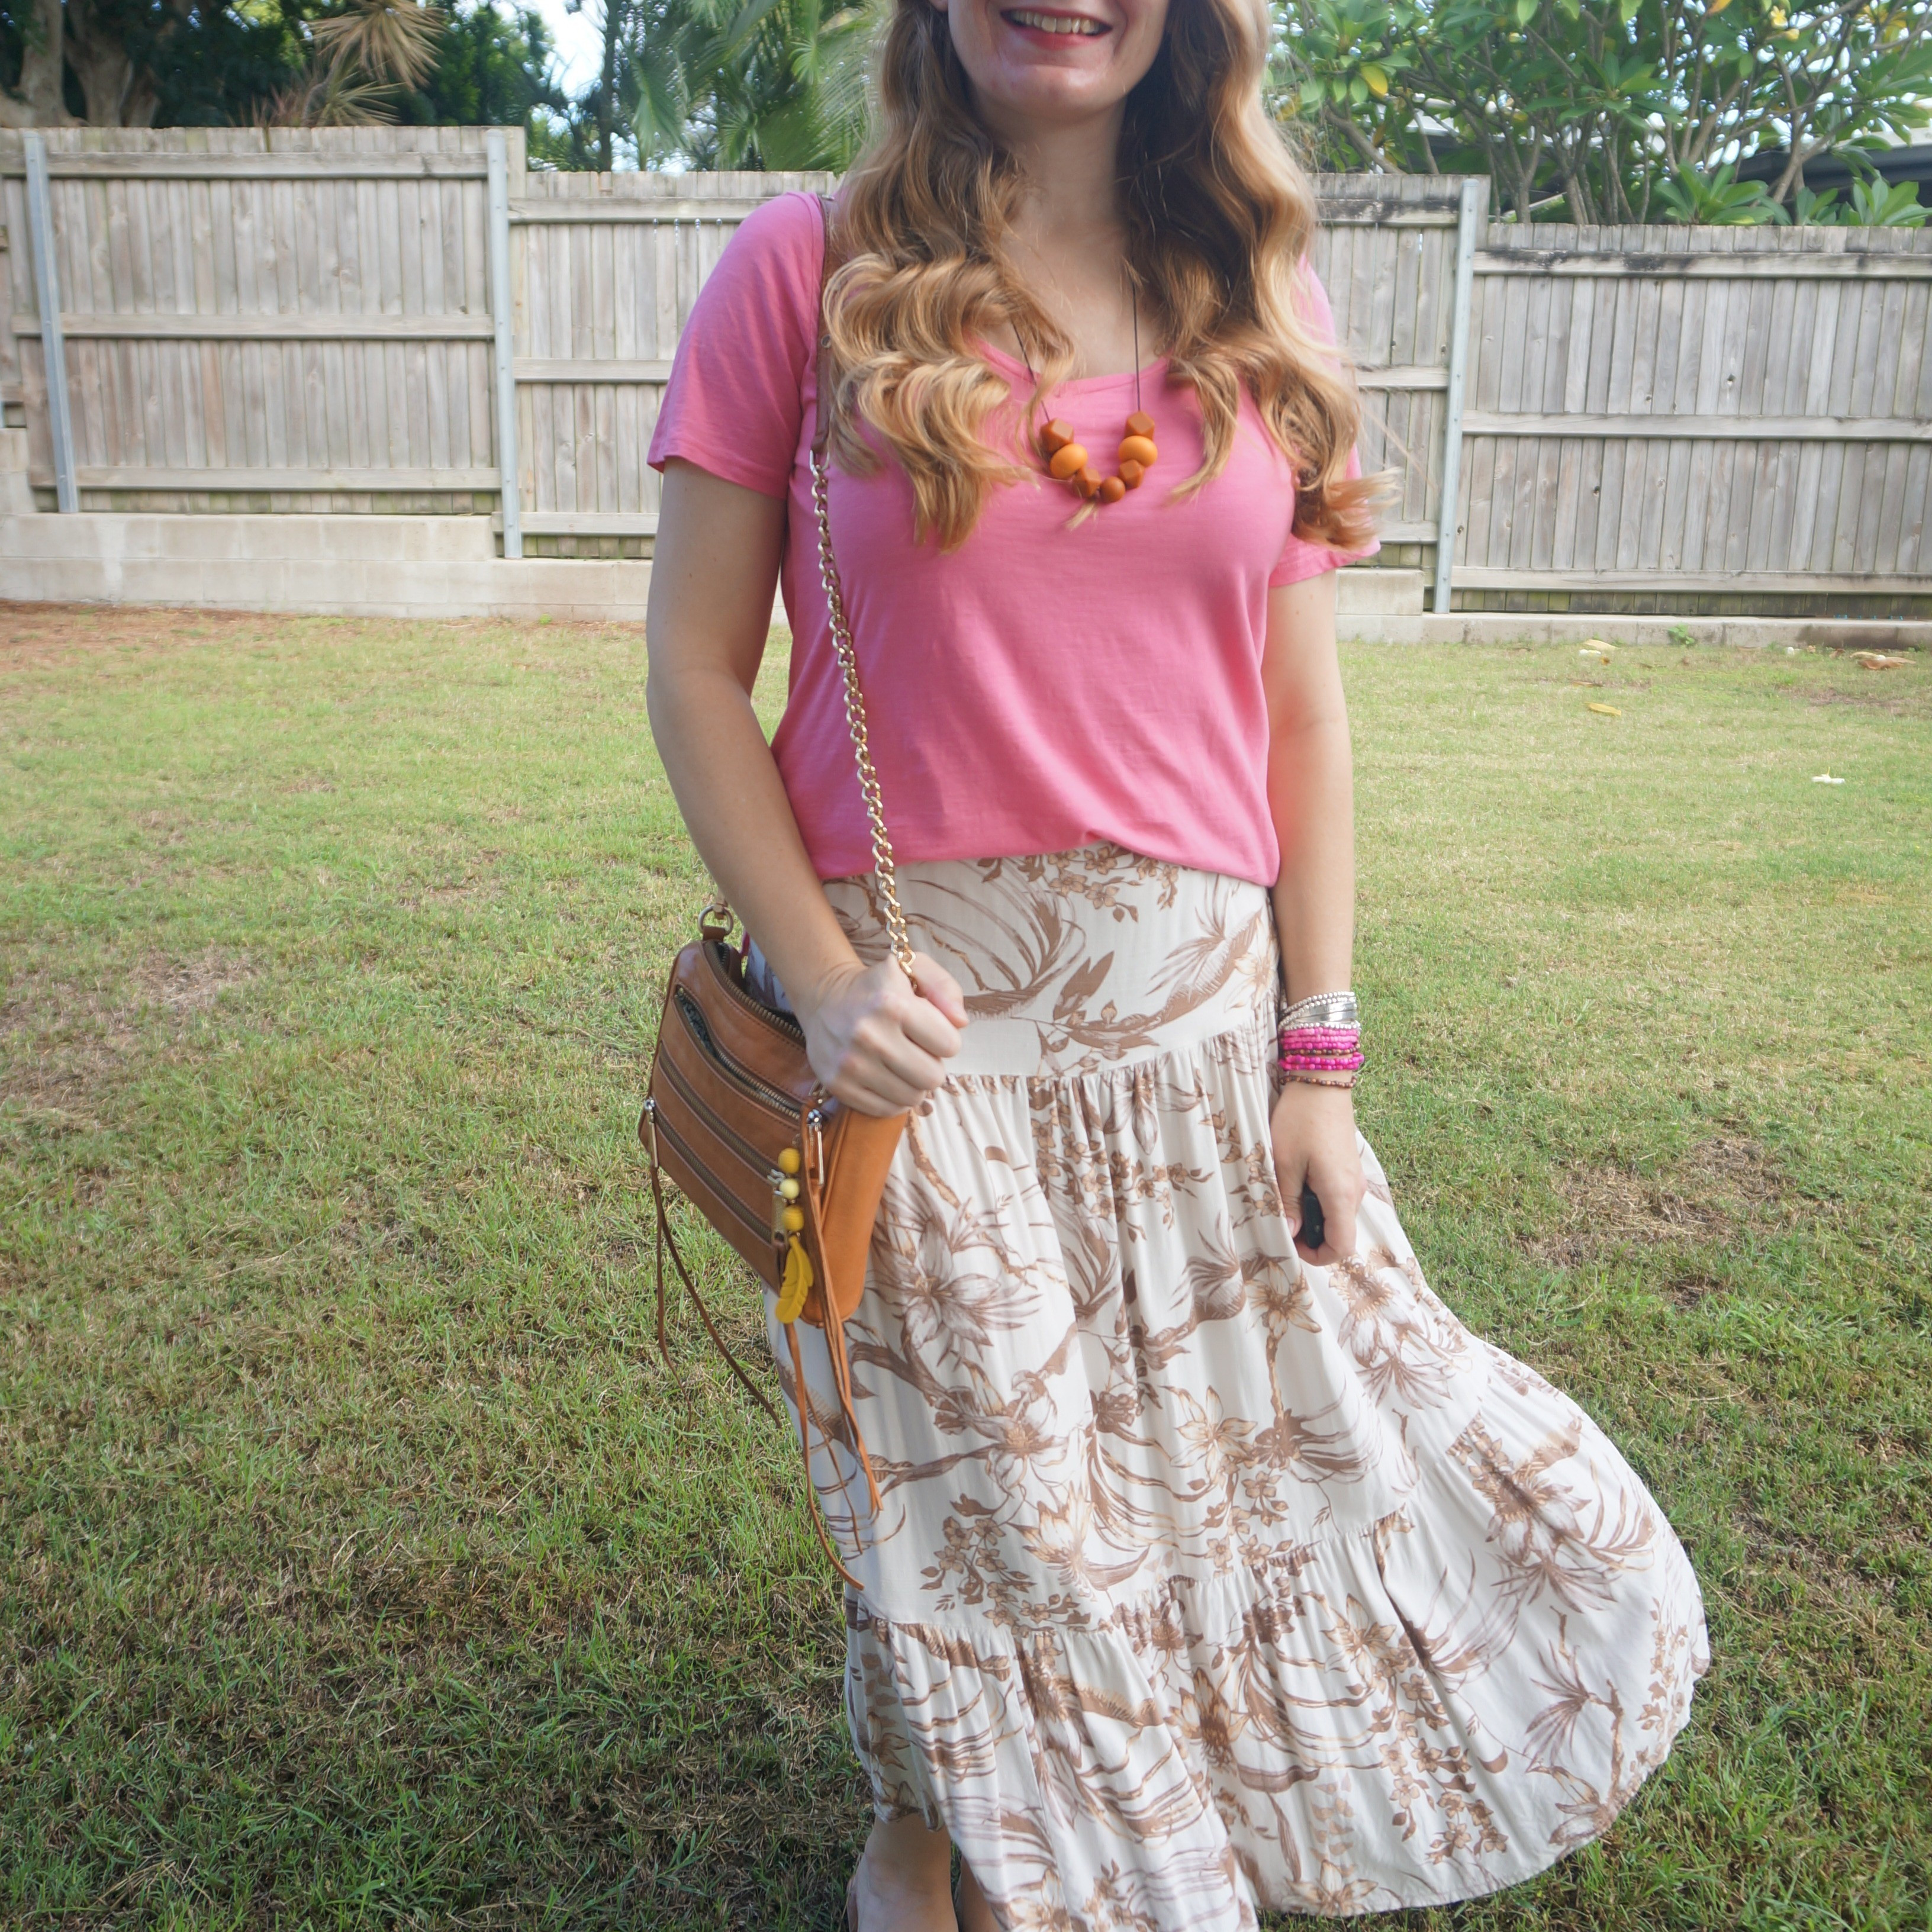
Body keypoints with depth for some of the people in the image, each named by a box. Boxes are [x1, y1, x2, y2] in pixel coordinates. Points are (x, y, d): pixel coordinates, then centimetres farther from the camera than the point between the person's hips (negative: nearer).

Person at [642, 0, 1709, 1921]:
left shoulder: (1259, 304, 7)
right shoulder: (806, 270, -2)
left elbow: (1301, 711, 6)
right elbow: (695, 664, -3)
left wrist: (1317, 1053, 2)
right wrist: (818, 979, -13)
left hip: (1201, 1005, 3)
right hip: (915, 1018, -3)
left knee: (1248, 1457, 14)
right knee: (957, 1501, 11)